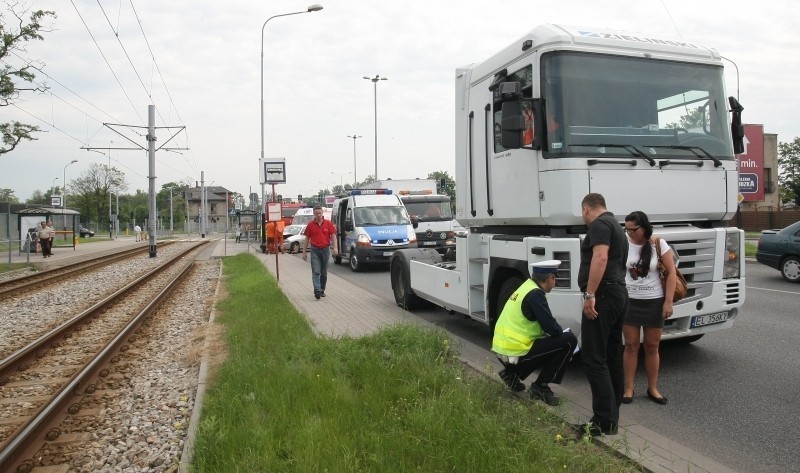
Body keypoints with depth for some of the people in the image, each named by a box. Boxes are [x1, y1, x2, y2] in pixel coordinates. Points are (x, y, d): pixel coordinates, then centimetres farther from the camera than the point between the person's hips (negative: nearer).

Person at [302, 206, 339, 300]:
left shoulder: (328, 223, 2)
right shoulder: (310, 225, 2)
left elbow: (333, 236, 0)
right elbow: (307, 239, 7)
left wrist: (335, 248, -13)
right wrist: (304, 252, 5)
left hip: (325, 250, 1)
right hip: (315, 250, -1)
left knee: (324, 273, 9)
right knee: (316, 271, -10)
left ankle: (322, 290, 21)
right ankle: (317, 290, -19)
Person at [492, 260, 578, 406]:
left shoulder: (526, 287, 14)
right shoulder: (535, 294, -15)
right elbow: (551, 328, -16)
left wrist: (559, 332, 18)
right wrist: (564, 333, 4)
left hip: (502, 348, 10)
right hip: (515, 352, -10)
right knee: (569, 340, -7)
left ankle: (511, 372, 17)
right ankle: (540, 387, -3)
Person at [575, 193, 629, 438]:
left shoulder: (600, 224, -8)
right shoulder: (616, 226, 23)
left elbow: (600, 258, -23)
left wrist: (590, 294, -26)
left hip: (603, 295, -11)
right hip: (619, 294, 11)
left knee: (594, 358, -10)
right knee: (612, 356, 13)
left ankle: (604, 421, -10)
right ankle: (612, 416, 20)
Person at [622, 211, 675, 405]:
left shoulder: (659, 244, -7)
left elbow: (671, 272, -4)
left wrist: (668, 301, -9)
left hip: (654, 302, 0)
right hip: (629, 302, 1)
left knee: (652, 346, 10)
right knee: (631, 345, 5)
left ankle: (653, 388, 24)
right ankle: (629, 388, 14)